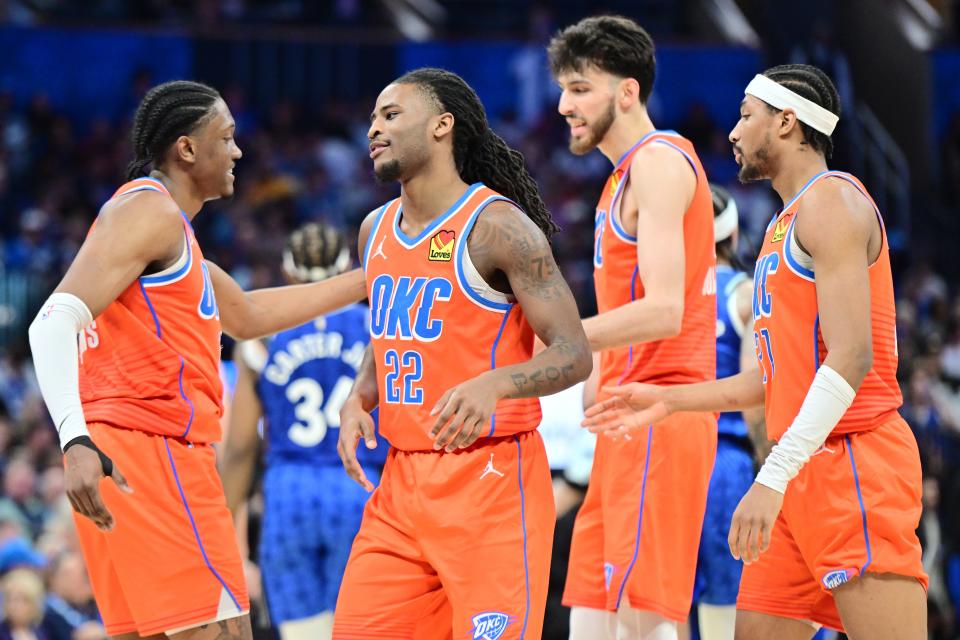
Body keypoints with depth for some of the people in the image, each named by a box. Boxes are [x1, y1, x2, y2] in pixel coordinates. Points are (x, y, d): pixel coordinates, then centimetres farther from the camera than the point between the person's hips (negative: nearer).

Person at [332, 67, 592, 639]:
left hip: (491, 479, -7)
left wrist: (493, 384, -32)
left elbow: (574, 356, -14)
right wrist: (358, 401, 6)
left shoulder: (498, 227, -11)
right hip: (404, 479, 7)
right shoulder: (376, 230, 13)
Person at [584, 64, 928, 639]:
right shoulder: (787, 224, 23)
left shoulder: (832, 199, -8)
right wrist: (669, 400, 24)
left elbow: (851, 357, -19)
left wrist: (774, 478, -25)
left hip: (854, 462, -10)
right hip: (806, 469, 10)